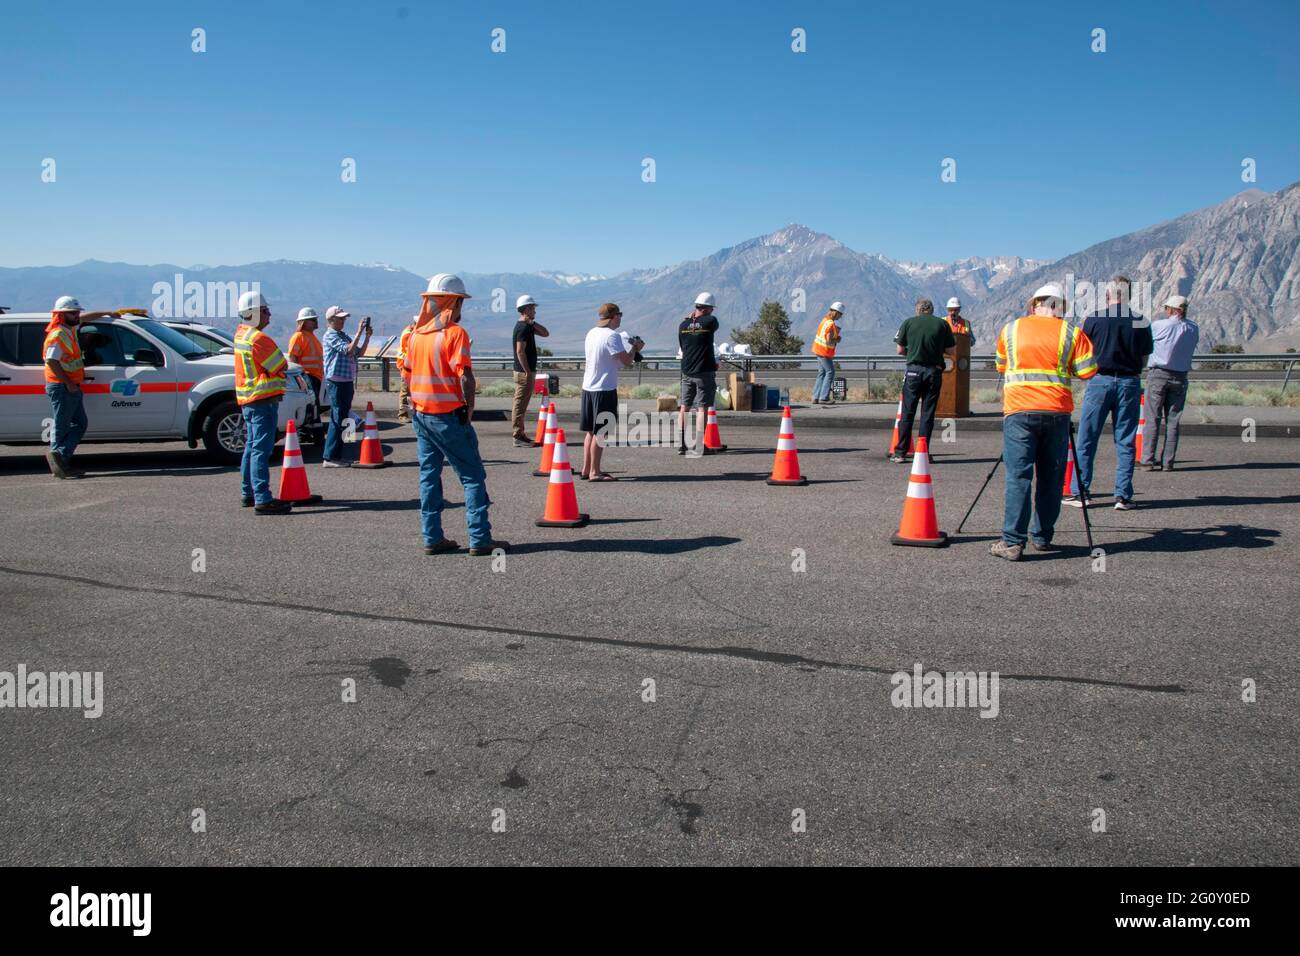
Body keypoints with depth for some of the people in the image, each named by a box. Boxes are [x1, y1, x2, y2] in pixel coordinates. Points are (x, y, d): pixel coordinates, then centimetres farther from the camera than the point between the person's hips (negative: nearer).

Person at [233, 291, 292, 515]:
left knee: (252, 446, 17)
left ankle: (247, 493, 25)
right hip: (263, 398, -10)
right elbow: (281, 366, -13)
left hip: (247, 398, 10)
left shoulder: (241, 333, 12)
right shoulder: (258, 338, -17)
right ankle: (263, 499, -13)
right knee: (262, 449, -11)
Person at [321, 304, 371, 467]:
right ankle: (330, 458, -7)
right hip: (336, 382, -9)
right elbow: (348, 350, -21)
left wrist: (367, 336, 7)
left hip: (347, 382, 9)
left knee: (340, 419, 12)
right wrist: (359, 333, -20)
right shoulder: (330, 336, -9)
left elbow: (359, 352, 18)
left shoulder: (344, 335, 18)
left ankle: (336, 456, 18)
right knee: (337, 419, -9)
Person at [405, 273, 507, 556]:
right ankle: (480, 540, -2)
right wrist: (469, 408, -8)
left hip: (420, 413, 7)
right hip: (449, 415, -7)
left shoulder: (417, 333, 9)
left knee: (429, 475, 11)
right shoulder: (455, 333, -12)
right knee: (473, 476, 0)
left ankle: (432, 538, 12)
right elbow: (464, 376, -19)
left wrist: (417, 403, 17)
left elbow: (409, 371, 13)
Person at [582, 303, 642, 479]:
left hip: (588, 387, 8)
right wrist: (635, 348, 4)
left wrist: (630, 347, 17)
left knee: (591, 430, 14)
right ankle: (594, 472, -1)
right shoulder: (612, 336, -14)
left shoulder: (591, 333, 12)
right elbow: (627, 361, -15)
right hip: (605, 389, -8)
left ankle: (586, 469, 19)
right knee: (599, 432, -4)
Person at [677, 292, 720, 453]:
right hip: (704, 373, -4)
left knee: (684, 407, 10)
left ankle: (681, 444, 10)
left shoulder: (683, 324, 3)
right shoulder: (710, 321, -10)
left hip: (687, 372, 4)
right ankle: (699, 445, 0)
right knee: (702, 408, 0)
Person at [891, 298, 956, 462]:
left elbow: (900, 350, 4)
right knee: (928, 413, 6)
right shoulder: (942, 324, 4)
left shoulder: (908, 323, 2)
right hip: (934, 371, 1)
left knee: (907, 412, 4)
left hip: (914, 369, -1)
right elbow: (951, 350, 6)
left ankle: (900, 452, 3)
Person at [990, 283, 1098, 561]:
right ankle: (1042, 537, 16)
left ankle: (1012, 542, -9)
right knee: (1051, 477, 10)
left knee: (1018, 477, -3)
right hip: (1057, 411, 0)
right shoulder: (1071, 332, 6)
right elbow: (1087, 371, 2)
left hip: (1019, 410, 0)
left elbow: (1000, 366, 23)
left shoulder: (1011, 328, 11)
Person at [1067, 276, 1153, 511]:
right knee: (1126, 442, 7)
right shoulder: (1141, 322, 1)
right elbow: (1144, 360, 6)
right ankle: (1123, 496, 6)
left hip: (1100, 380, -1)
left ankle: (1079, 492, 6)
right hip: (1130, 383, 2)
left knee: (1086, 439, 5)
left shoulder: (1093, 320, -4)